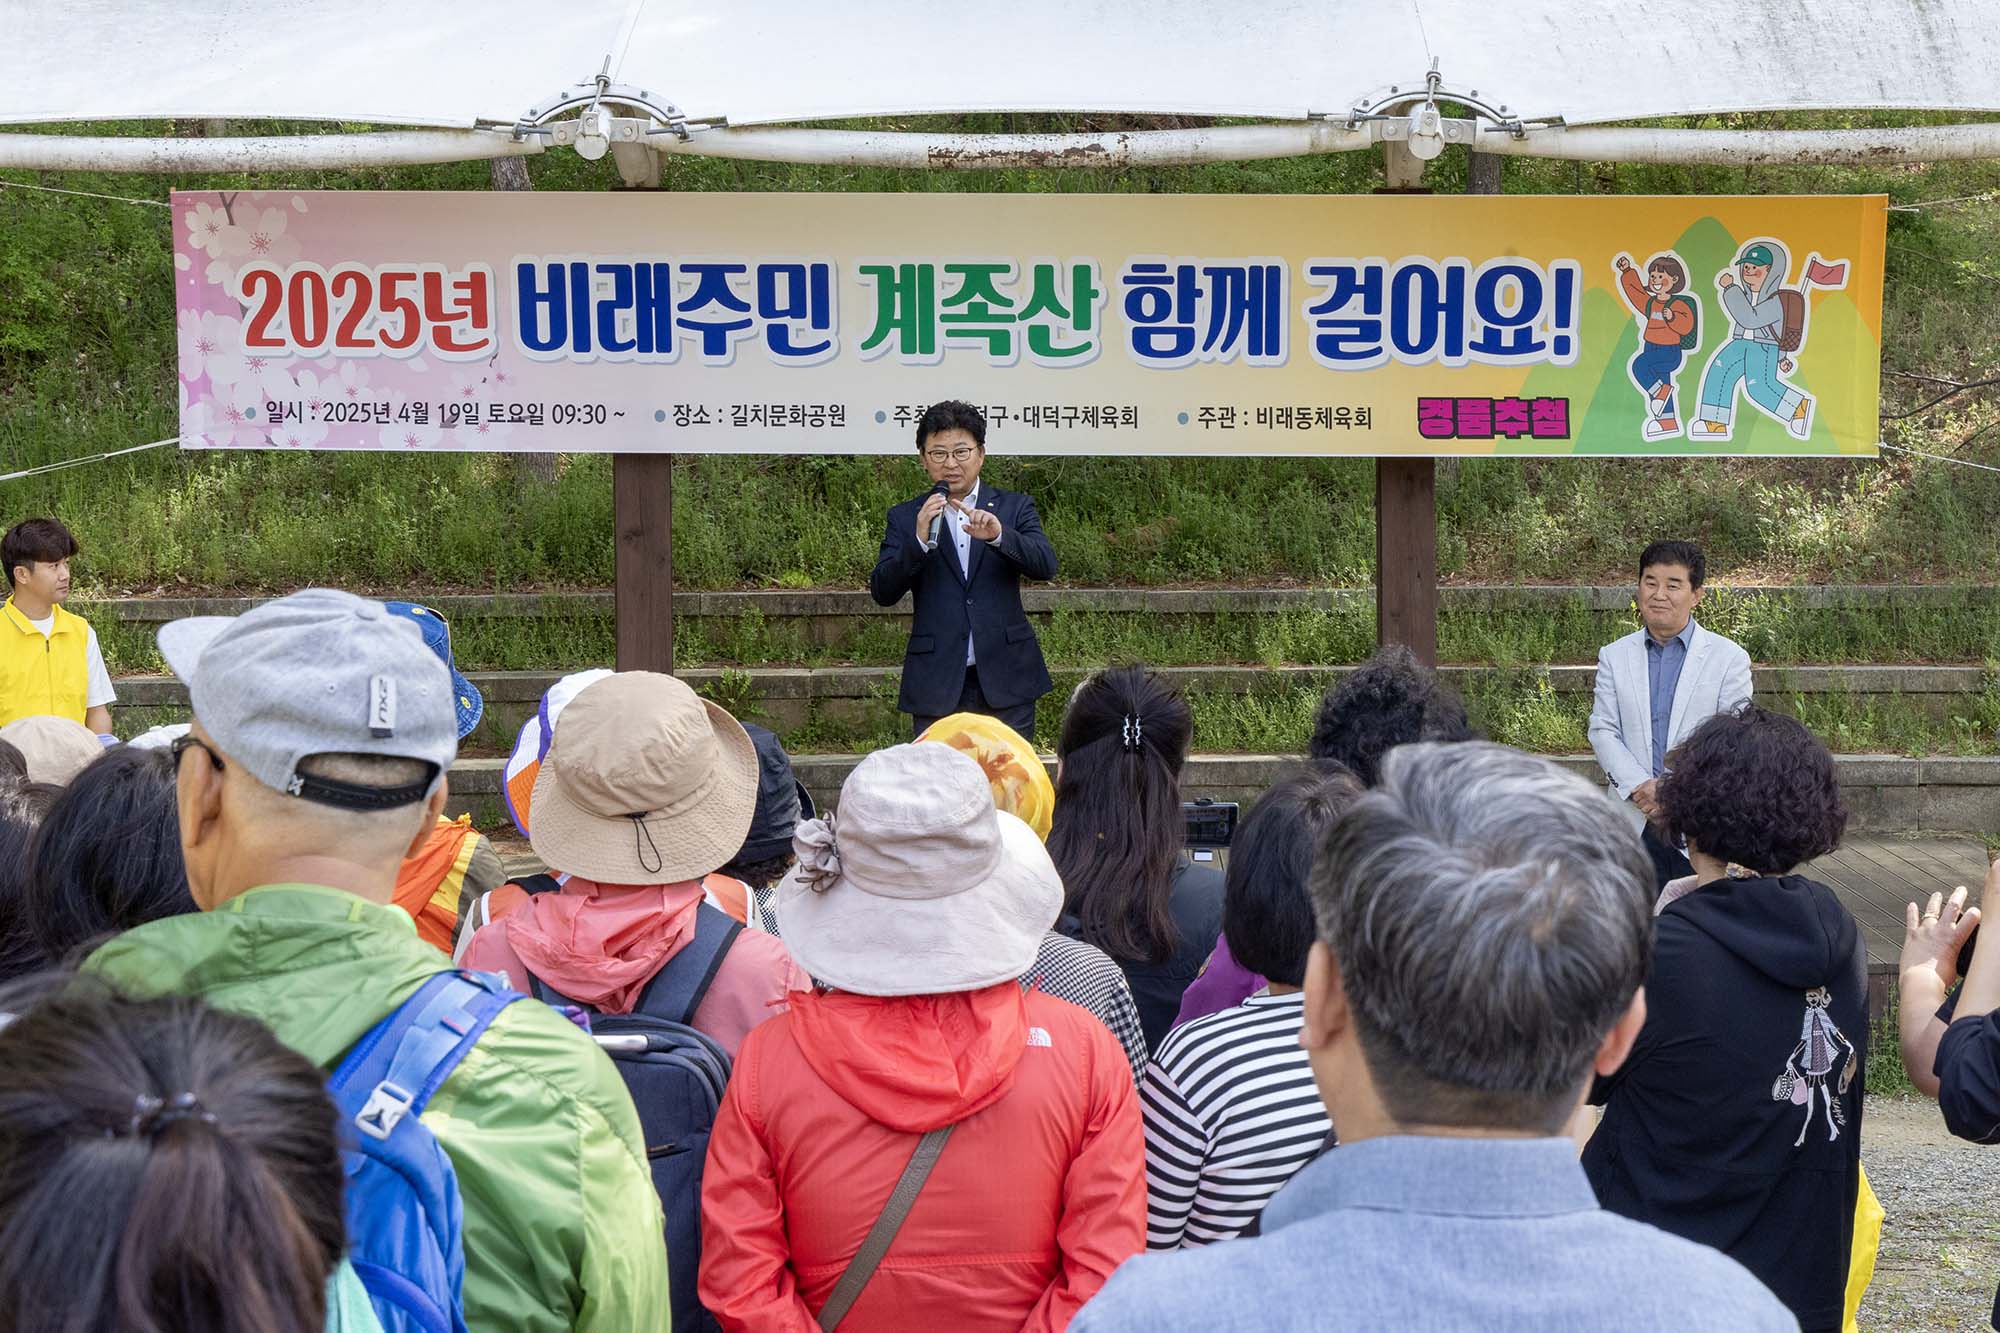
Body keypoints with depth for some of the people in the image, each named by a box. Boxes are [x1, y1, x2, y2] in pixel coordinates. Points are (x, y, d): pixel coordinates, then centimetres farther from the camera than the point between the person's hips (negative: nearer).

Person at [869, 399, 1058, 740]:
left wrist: (998, 535, -24)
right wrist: (920, 541, -18)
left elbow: (1046, 566, -6)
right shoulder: (905, 518, 8)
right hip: (936, 684, 0)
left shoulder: (1014, 508, 9)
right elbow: (882, 593, -2)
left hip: (1005, 678, 0)